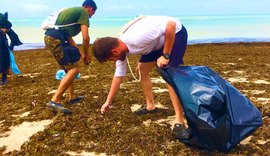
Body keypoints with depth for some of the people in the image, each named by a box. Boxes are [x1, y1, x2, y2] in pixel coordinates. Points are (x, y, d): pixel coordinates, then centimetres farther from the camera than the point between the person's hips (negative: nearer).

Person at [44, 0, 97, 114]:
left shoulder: (73, 11, 28)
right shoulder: (84, 12, 1)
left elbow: (68, 37, 26)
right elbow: (85, 38, -9)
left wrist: (81, 54, 23)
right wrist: (86, 54, 7)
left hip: (50, 38, 10)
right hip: (56, 40, -10)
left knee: (69, 68, 20)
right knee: (74, 70, -11)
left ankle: (72, 97, 27)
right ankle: (55, 101, -16)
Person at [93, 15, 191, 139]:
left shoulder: (137, 38, -38)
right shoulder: (120, 48, -9)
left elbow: (171, 25, -36)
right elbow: (118, 75, 3)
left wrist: (165, 55, -30)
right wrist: (108, 101, 9)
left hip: (175, 33, -8)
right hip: (158, 40, 8)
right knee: (142, 69, 7)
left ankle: (179, 122, -18)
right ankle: (150, 106, 21)